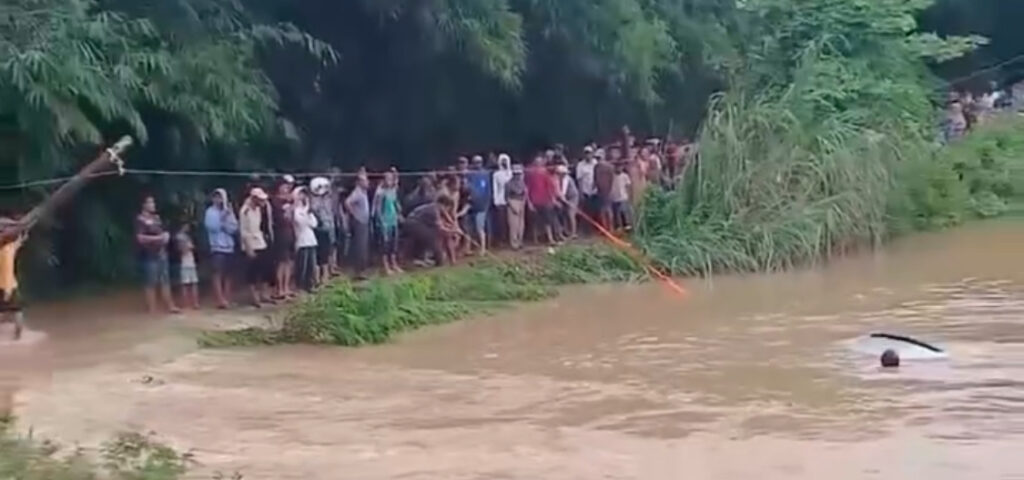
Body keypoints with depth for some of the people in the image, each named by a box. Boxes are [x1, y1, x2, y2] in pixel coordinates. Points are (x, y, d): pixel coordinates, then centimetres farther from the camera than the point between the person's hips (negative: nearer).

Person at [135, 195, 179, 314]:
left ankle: (170, 306, 13)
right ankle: (152, 310, 2)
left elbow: (163, 232, 27)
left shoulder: (156, 218, 15)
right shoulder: (140, 219, -9)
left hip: (161, 253, 8)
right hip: (149, 256, -8)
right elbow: (140, 238, -18)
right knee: (151, 283, -3)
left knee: (165, 281, 9)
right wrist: (158, 238, -15)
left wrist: (166, 236, 3)